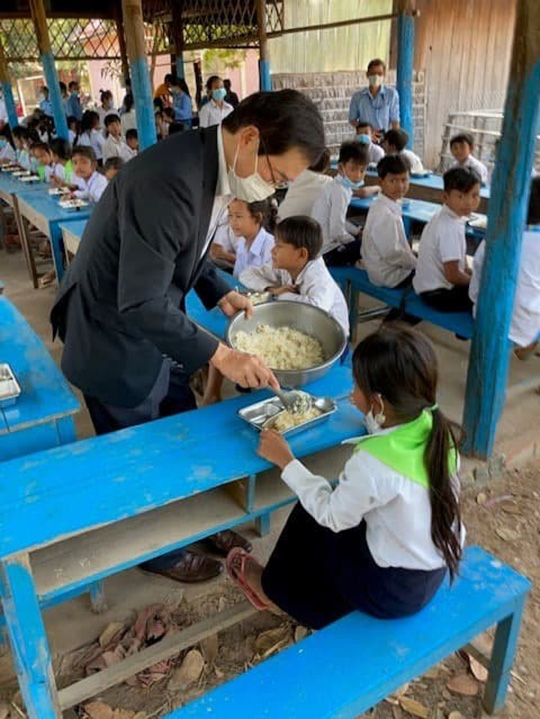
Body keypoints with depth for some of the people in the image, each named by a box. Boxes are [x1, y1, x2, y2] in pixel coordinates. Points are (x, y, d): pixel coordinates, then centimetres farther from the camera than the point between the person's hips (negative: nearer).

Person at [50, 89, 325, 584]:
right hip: (117, 344, -8)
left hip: (155, 332, 8)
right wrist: (219, 354, -30)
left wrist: (220, 293, -1)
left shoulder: (213, 167, -3)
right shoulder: (170, 179, -33)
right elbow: (139, 304, -33)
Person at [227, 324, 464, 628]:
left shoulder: (372, 462, -32)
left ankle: (274, 589, 36)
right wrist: (371, 415, 9)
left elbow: (333, 515, -15)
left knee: (309, 516, 10)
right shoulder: (439, 428, -13)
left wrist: (286, 461, -9)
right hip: (440, 571, 7)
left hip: (392, 591, -6)